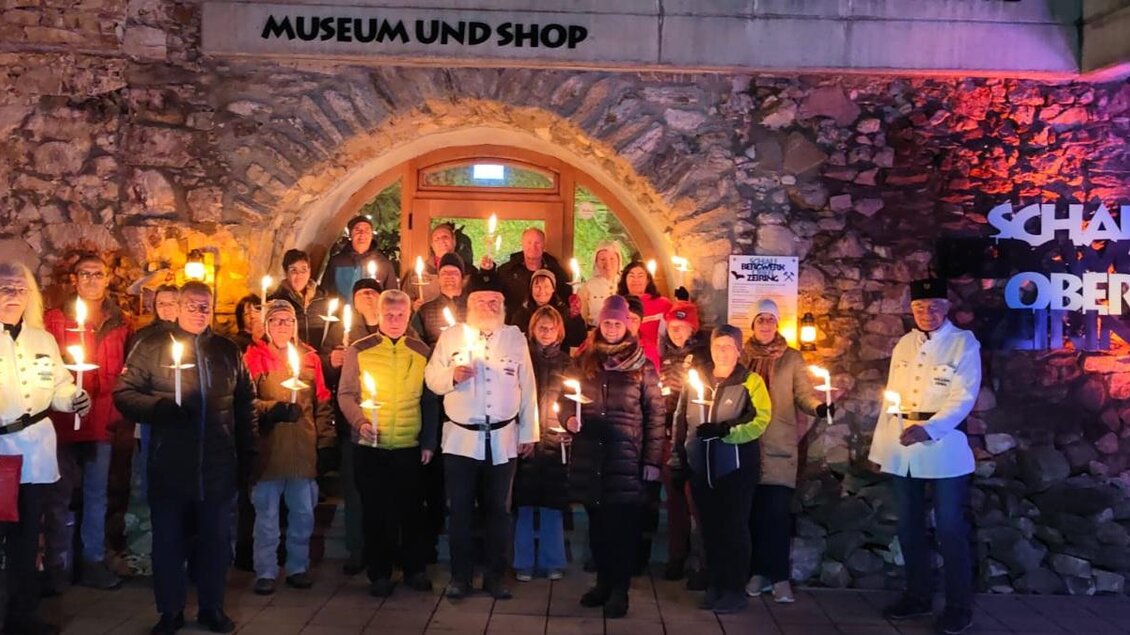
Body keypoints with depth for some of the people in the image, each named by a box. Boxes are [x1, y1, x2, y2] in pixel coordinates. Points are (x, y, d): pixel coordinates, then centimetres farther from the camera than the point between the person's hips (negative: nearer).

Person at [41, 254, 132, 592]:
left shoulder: (119, 323, 9)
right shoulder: (54, 320, 1)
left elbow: (126, 373, 10)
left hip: (103, 421, 3)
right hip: (63, 421, -3)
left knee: (97, 494, 11)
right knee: (59, 494, 3)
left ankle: (94, 562, 20)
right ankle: (58, 566, 13)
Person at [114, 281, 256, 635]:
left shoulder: (228, 351, 11)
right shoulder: (152, 347, 2)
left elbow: (245, 406, 13)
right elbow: (124, 394, -3)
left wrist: (247, 455, 9)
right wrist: (159, 406, -19)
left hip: (218, 466, 2)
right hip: (170, 466, -2)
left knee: (216, 539, 11)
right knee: (169, 539, 8)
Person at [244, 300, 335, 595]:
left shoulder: (310, 356, 9)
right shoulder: (255, 356, -1)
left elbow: (322, 402, 11)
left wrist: (325, 440, 7)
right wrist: (274, 409, -23)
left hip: (304, 447, 3)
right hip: (268, 447, -3)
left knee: (303, 512, 9)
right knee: (267, 513, 4)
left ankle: (298, 567, 24)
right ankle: (266, 572, 16)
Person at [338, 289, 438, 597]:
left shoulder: (421, 352, 4)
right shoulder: (358, 351, 1)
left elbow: (430, 401, 8)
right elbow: (346, 394, 1)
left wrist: (429, 442, 4)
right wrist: (359, 422, -16)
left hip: (410, 447, 1)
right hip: (369, 447, -1)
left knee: (412, 510, 8)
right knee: (375, 511, 7)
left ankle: (415, 568, 23)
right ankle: (379, 574, 19)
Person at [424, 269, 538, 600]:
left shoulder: (516, 338, 5)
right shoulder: (450, 337, 5)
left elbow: (527, 388, 5)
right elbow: (431, 379, 4)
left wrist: (528, 433, 3)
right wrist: (452, 376, -18)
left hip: (503, 439, 1)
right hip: (461, 438, 0)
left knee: (498, 510, 8)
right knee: (460, 510, 5)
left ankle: (495, 577, 19)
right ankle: (460, 577, 17)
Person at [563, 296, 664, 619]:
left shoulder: (642, 365, 1)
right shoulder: (585, 360, 9)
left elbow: (655, 414, 0)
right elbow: (567, 398, 17)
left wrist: (653, 459, -5)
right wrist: (568, 418, -6)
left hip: (626, 456, -3)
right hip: (589, 454, 3)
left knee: (623, 525, -1)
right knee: (597, 523, 11)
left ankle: (619, 590, 9)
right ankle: (603, 582, 24)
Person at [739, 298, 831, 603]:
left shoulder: (792, 358, 6)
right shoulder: (742, 356, 10)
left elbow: (804, 392, -1)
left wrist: (819, 406, -23)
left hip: (780, 444, -2)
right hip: (748, 443, 2)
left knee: (777, 511, -7)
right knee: (754, 510, 4)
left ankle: (780, 576, 0)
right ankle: (758, 572, 14)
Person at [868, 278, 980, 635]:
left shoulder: (964, 344, -3)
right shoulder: (903, 345, 12)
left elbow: (964, 398, -12)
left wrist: (929, 430, -27)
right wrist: (880, 446, 11)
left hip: (944, 447, -5)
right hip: (902, 449, 5)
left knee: (949, 528, -2)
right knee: (909, 525, 12)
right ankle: (918, 596, 25)